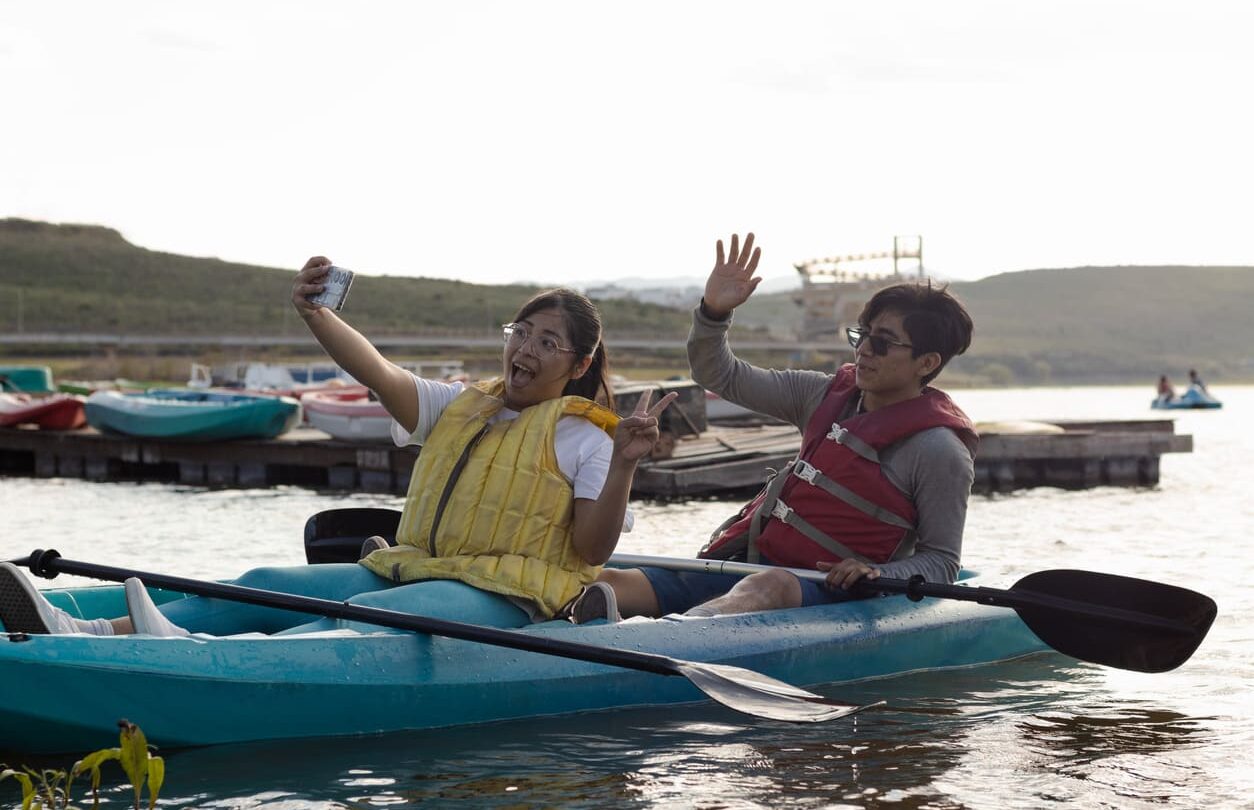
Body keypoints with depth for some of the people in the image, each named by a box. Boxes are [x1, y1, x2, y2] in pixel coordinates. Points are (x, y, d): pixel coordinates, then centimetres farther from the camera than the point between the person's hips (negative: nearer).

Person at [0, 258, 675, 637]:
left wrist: (622, 466, -20)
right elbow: (377, 373, 4)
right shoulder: (458, 407, 21)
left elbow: (590, 551, -5)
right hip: (409, 571, 6)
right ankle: (92, 636, -33)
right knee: (264, 587, -15)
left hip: (498, 598, -6)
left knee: (366, 613, -35)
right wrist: (313, 314, -13)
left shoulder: (582, 436, 6)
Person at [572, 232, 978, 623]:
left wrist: (877, 575, -21)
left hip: (826, 590, -7)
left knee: (769, 587, -44)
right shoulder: (826, 395, 14)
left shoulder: (938, 450, -4)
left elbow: (941, 560, -2)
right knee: (609, 583, -15)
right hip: (747, 560, 7)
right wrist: (714, 311, -1)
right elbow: (721, 376, 17)